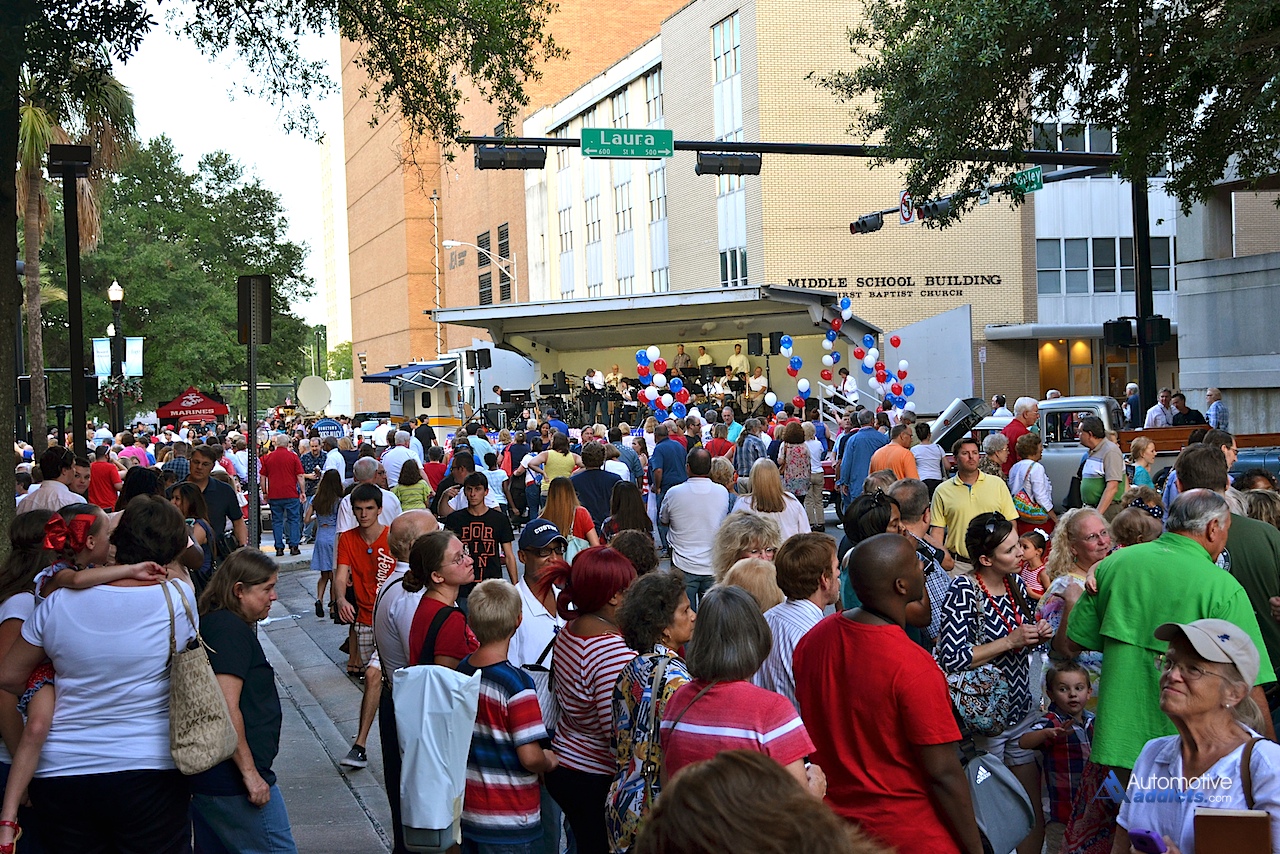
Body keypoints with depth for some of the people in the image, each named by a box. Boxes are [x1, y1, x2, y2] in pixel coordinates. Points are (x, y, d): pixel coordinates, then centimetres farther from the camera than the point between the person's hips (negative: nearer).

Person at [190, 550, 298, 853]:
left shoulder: (209, 623, 15)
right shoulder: (232, 629, -16)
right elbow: (227, 709, -24)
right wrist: (249, 773, -21)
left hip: (203, 774, 10)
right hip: (232, 781, -10)